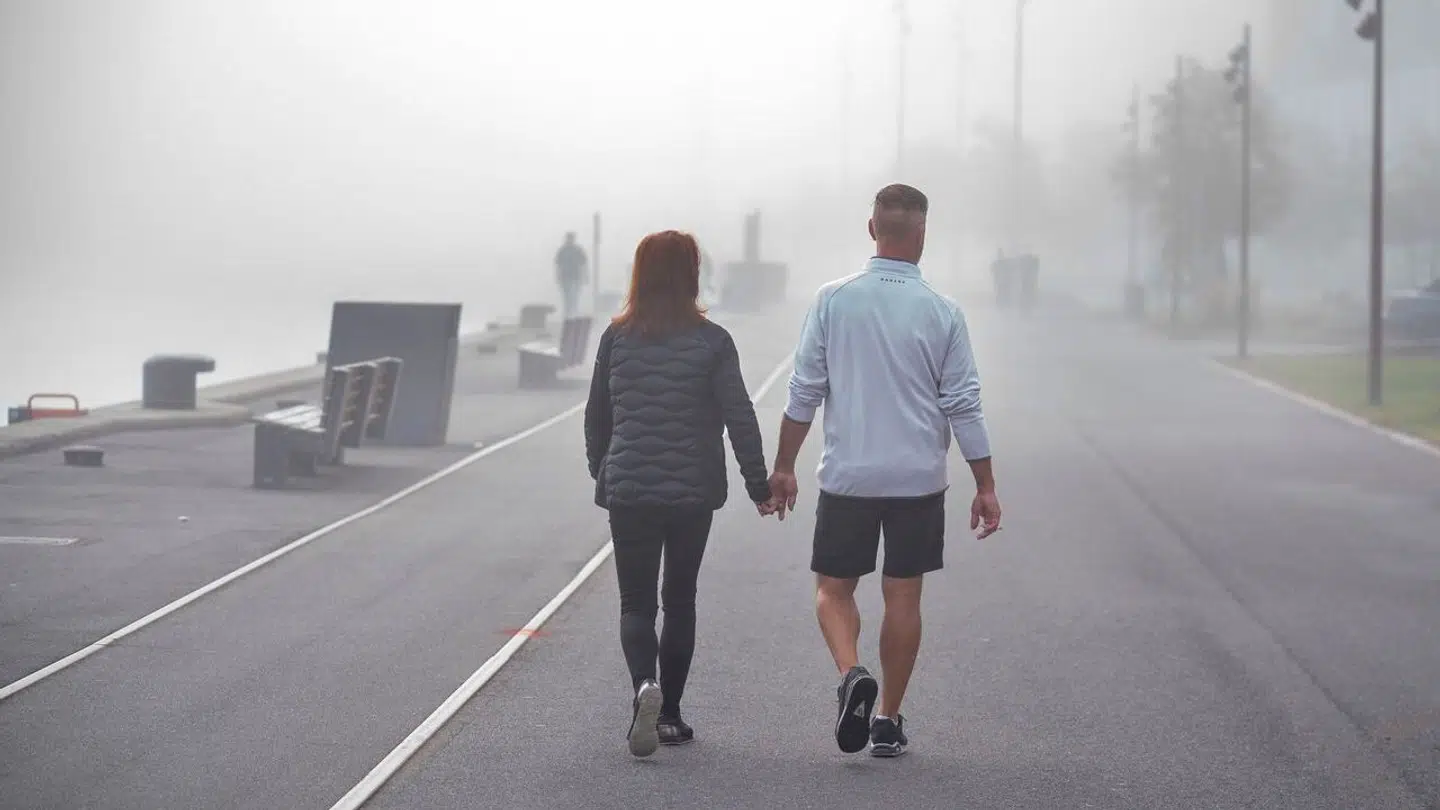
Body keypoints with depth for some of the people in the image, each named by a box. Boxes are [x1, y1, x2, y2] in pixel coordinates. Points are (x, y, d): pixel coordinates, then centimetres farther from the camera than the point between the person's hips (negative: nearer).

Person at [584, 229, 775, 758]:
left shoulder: (617, 337, 0)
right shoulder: (711, 341, -6)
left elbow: (596, 416, 7)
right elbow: (739, 418, -7)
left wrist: (601, 472, 21)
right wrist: (758, 484, 1)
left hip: (629, 491, 0)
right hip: (694, 491, 0)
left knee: (636, 602, 5)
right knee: (680, 600, 15)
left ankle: (645, 685, -23)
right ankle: (669, 714, 17)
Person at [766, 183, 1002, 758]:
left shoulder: (833, 301, -4)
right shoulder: (942, 313, -4)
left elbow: (804, 393, -2)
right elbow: (964, 407, -2)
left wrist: (784, 467, 7)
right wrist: (985, 486, 6)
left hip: (847, 475, 0)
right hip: (919, 479, 1)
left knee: (833, 588, 11)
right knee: (903, 598, 9)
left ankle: (851, 672, -15)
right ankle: (888, 721, 14)